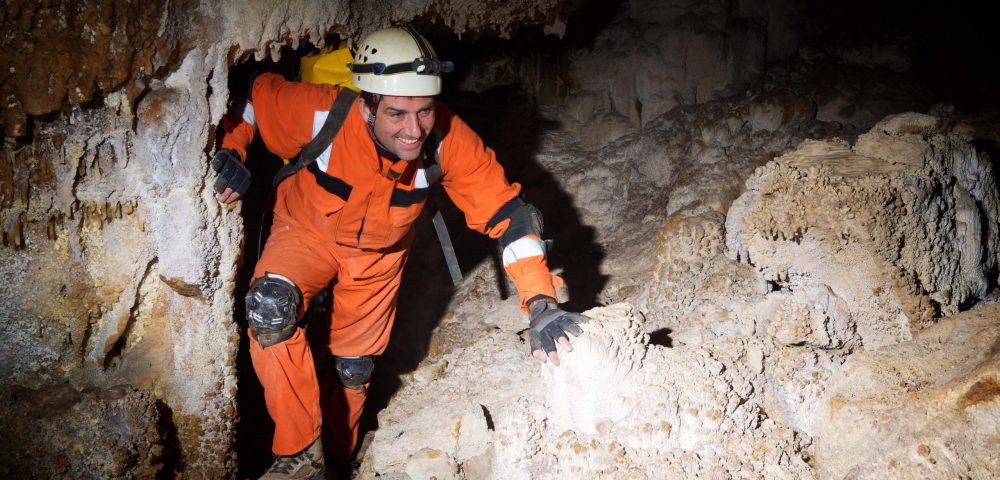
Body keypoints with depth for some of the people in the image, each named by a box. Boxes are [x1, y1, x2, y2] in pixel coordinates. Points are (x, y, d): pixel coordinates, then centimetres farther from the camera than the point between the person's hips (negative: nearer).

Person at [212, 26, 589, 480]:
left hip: (380, 252, 2)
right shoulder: (324, 113, -37)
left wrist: (540, 302, -38)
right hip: (306, 229, -1)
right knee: (270, 309, -31)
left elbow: (506, 211, -30)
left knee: (354, 368, 13)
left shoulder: (449, 140, -35)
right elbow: (251, 93, -17)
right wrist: (231, 152, -30)